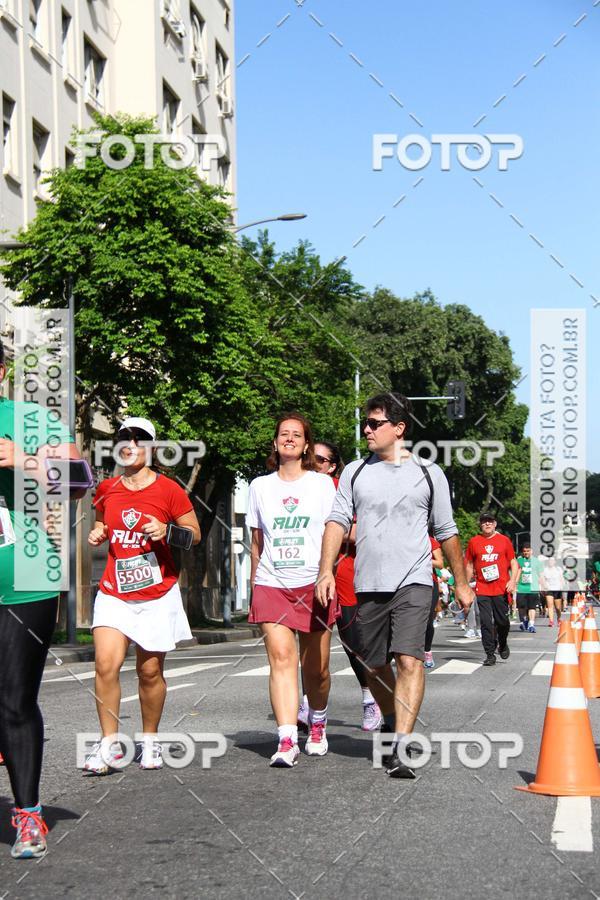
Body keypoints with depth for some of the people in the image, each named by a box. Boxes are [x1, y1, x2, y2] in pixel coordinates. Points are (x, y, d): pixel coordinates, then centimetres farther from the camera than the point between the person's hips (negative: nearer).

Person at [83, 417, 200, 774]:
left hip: (158, 596, -2)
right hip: (114, 593, 2)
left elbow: (195, 534, 2)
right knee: (106, 664, -14)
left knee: (150, 671, 3)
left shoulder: (168, 489, -3)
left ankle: (151, 741, 22)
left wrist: (167, 531, -17)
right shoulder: (107, 489, 7)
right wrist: (97, 535, 3)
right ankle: (109, 744, -6)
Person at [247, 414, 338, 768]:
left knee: (316, 668, 3)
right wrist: (254, 588, 16)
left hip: (313, 585, -1)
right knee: (281, 657, -15)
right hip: (272, 586, 1)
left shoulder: (322, 483, 6)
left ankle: (318, 725, 30)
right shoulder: (261, 486, 12)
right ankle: (287, 741, -21)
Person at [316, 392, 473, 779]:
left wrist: (462, 583, 15)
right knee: (375, 666, 10)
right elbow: (338, 521, 4)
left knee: (409, 659, -18)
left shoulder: (429, 474, 7)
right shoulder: (355, 472, 11)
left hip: (413, 582, -3)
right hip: (368, 584, 3)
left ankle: (401, 747, -23)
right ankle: (393, 723, 35)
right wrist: (326, 571, -9)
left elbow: (447, 532, 13)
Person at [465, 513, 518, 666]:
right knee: (486, 622, -4)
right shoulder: (474, 542, 7)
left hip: (501, 588, 0)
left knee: (502, 620, 2)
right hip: (482, 589, 0)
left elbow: (513, 562, 7)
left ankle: (503, 644, 31)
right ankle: (490, 654, 1)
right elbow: (469, 565, 13)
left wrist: (512, 580, -6)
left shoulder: (504, 540, 6)